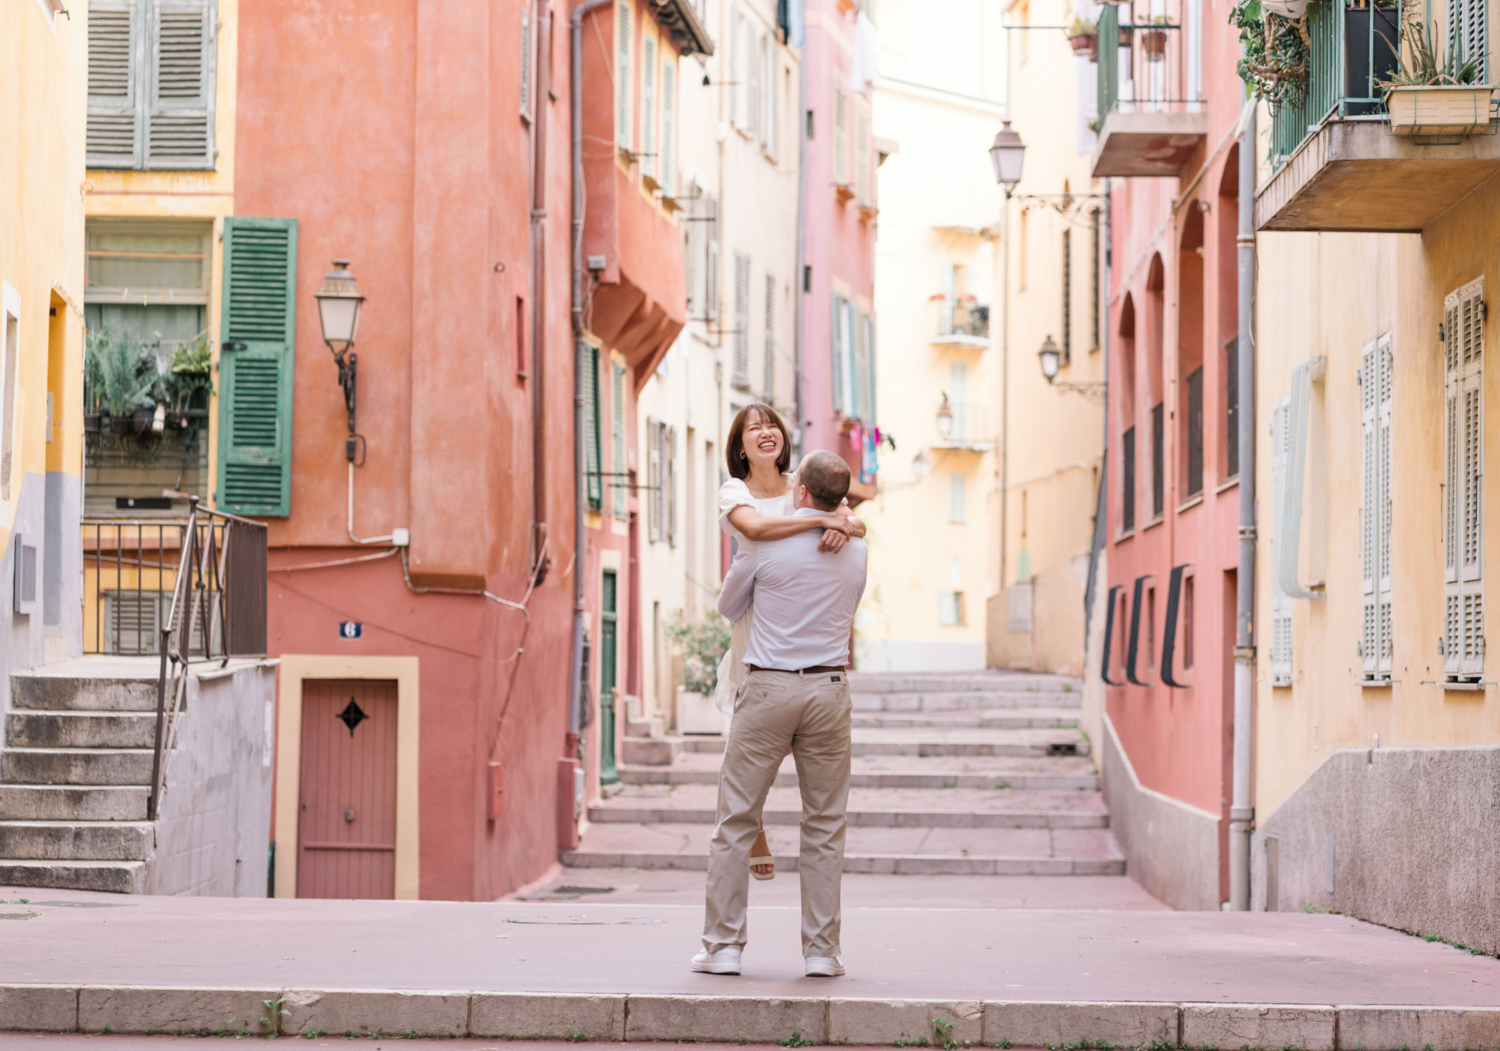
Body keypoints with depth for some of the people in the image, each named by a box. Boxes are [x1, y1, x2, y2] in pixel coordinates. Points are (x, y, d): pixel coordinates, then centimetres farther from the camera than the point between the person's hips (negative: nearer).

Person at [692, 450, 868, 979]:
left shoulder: (764, 543, -5)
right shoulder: (856, 552, 5)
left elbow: (728, 607, 10)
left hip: (768, 689, -2)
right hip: (828, 687, 2)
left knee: (736, 820, 4)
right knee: (825, 826, 8)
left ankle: (723, 945, 3)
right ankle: (821, 950, 6)